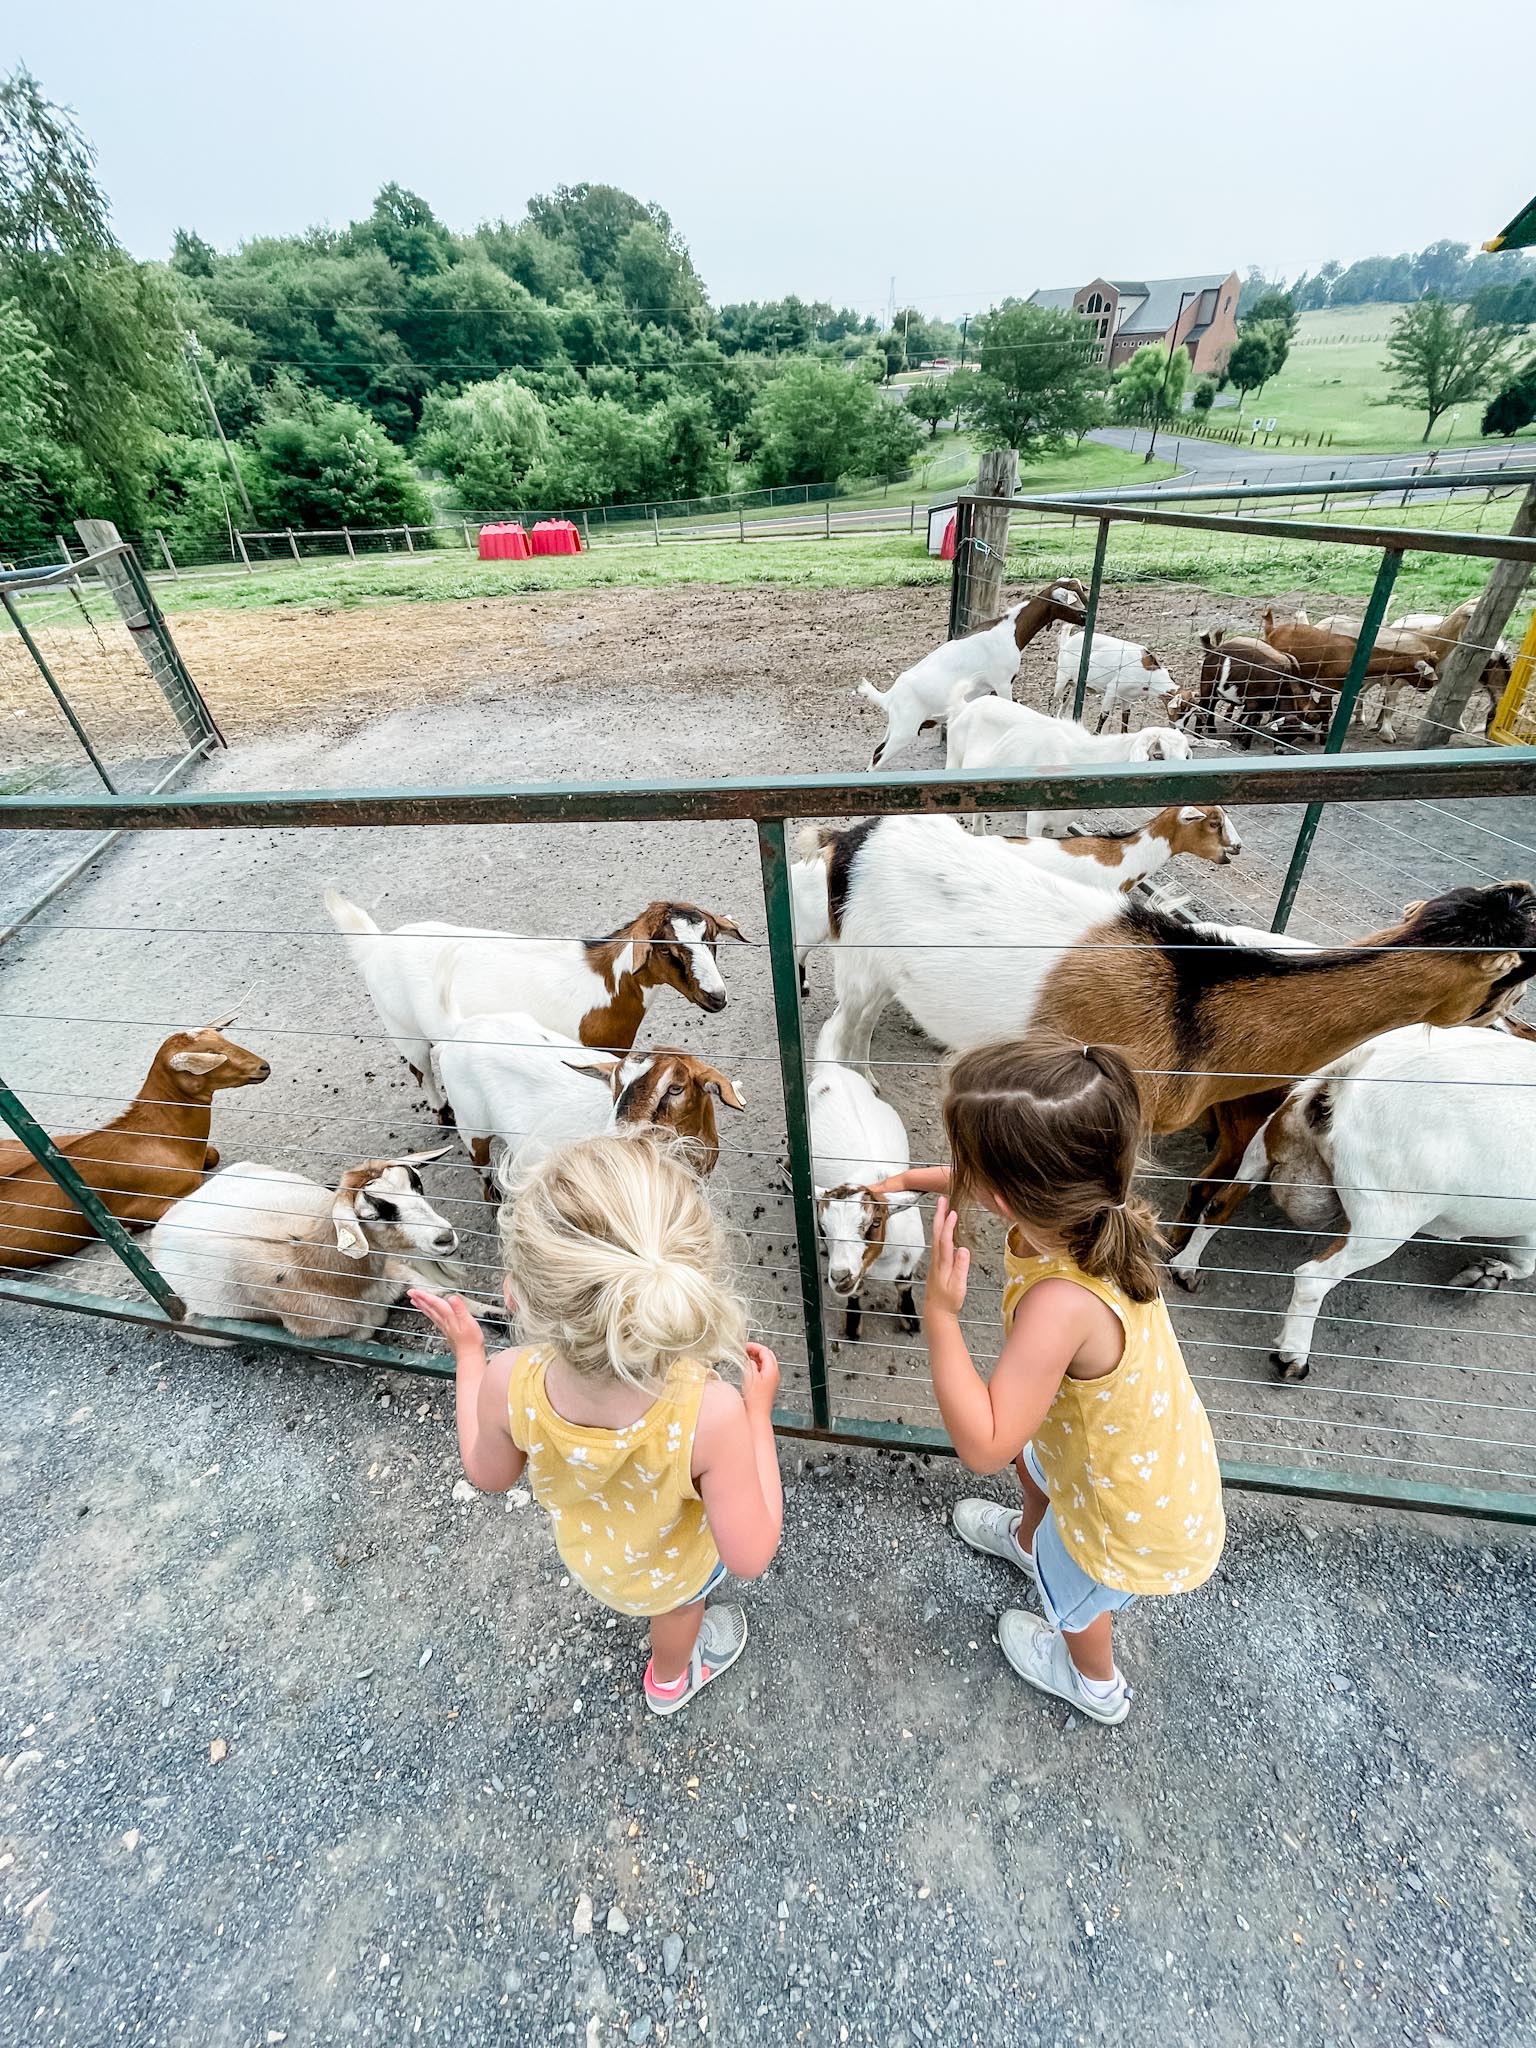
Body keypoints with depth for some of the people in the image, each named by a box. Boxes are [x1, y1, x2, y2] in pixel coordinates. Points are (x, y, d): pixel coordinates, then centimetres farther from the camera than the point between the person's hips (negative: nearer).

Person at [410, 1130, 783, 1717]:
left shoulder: (509, 1384, -40)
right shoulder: (710, 1414, -48)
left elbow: (488, 1475, -16)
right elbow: (749, 1557, -30)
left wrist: (468, 1354, -7)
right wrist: (758, 1412, -23)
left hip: (585, 1552, 2)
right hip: (670, 1570, -1)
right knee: (680, 1604, 36)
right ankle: (670, 1678, 68)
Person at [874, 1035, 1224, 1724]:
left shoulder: (1062, 1304, -47)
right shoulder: (1086, 1206, -23)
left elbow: (984, 1445, -39)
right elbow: (997, 1193, 0)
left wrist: (939, 1312, -42)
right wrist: (921, 1177, 1)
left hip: (1133, 1512, -6)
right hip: (1147, 1451, 6)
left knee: (1071, 1591, 28)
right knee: (1032, 1460, 36)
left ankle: (1096, 1685, 63)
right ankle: (1028, 1540, 70)